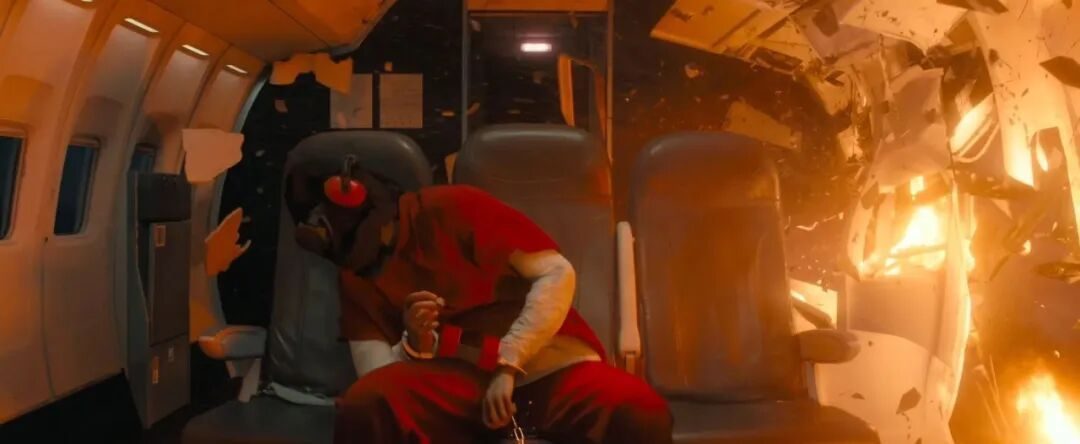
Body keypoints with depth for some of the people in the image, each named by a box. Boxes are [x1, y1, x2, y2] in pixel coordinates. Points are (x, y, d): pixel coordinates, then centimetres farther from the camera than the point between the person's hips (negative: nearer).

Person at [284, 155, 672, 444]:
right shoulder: (356, 283, 15)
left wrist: (509, 366, -12)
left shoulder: (449, 207, 2)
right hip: (457, 379, 2)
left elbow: (557, 274, -4)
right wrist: (413, 344, -16)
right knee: (364, 407, -30)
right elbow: (378, 380, 6)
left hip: (549, 364, -1)